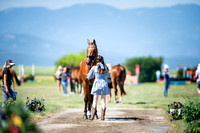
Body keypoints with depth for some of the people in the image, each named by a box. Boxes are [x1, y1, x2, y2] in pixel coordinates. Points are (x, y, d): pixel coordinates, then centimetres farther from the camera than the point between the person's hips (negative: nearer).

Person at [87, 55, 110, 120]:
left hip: (96, 84, -1)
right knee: (103, 101, 5)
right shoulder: (106, 67, -1)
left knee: (95, 101, 7)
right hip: (104, 84, 1)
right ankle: (103, 116, 2)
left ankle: (93, 115, 2)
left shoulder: (94, 67, -6)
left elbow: (89, 77, 4)